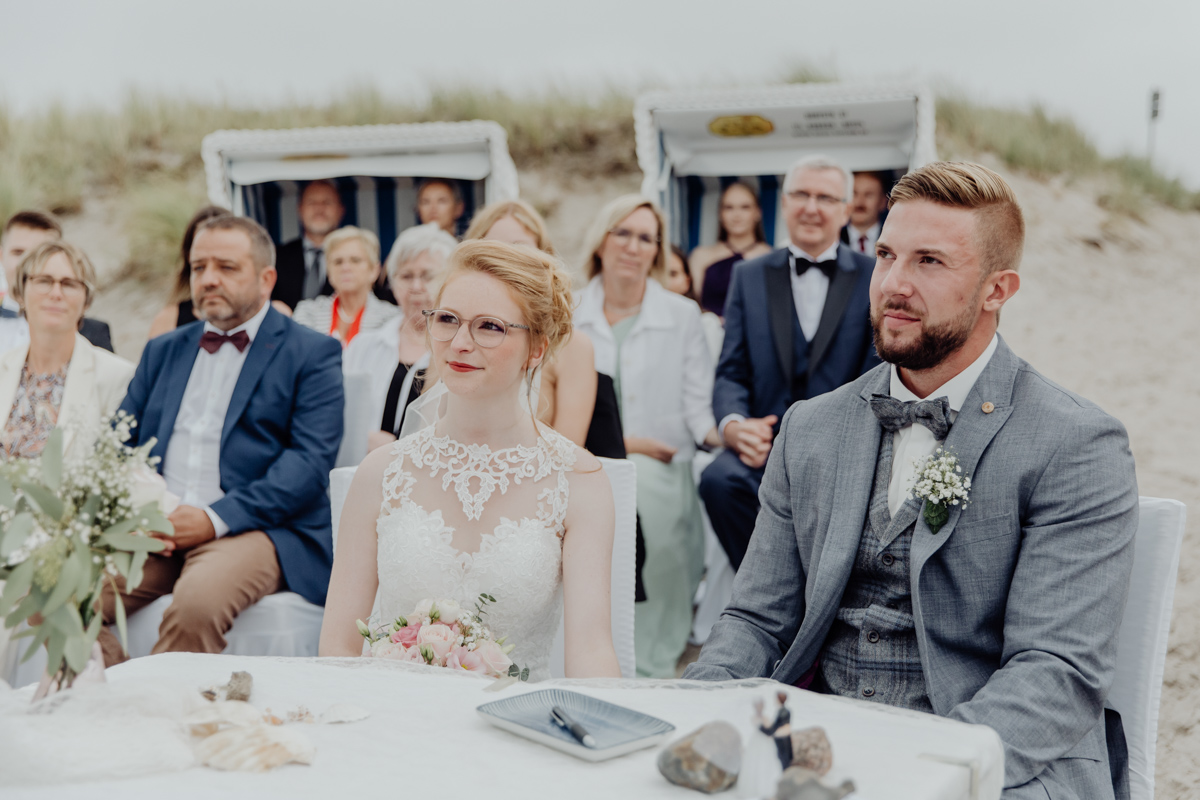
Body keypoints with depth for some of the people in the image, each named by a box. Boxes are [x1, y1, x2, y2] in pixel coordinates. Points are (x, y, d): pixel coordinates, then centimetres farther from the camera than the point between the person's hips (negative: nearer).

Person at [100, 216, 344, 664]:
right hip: (153, 530, 5)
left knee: (197, 600, -35)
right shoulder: (163, 351, 24)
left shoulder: (312, 354, 6)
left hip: (256, 528, -4)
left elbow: (311, 461, -6)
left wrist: (216, 518, -16)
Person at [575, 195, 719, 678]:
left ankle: (655, 668, -19)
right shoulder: (569, 316, 10)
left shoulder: (682, 316, 10)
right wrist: (618, 441, -9)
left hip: (662, 479, 0)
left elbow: (697, 404, 3)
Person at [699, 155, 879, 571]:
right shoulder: (750, 277, 16)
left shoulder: (874, 279, 9)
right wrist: (732, 424, -13)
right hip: (766, 445, 2)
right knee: (719, 478, -30)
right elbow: (731, 372, 10)